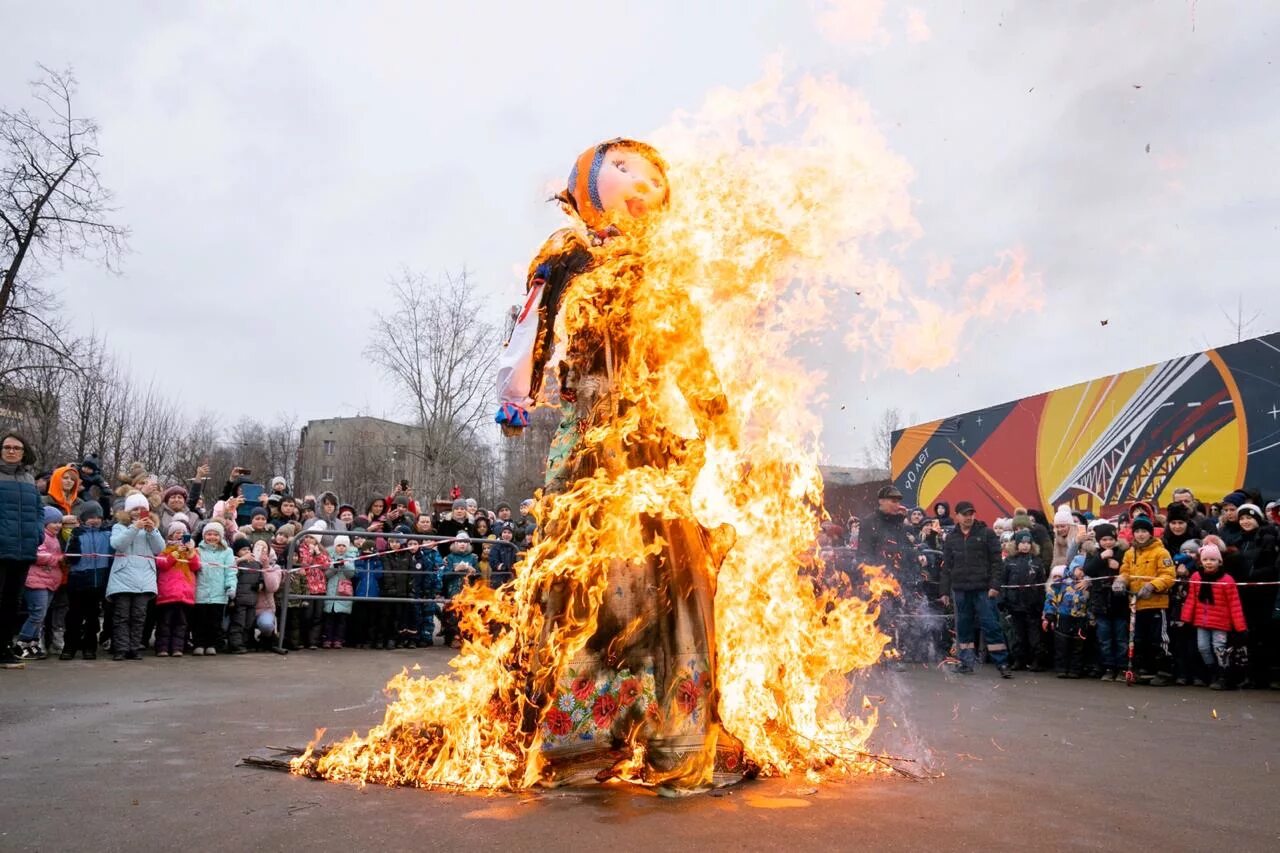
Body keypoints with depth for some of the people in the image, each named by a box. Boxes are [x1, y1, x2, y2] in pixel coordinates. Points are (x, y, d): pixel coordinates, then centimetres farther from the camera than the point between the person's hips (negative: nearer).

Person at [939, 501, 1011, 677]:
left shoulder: (986, 533, 1)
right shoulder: (951, 538, 11)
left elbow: (996, 561, -3)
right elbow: (946, 566, 12)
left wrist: (994, 585, -11)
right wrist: (945, 591, 8)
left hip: (983, 589, -3)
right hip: (960, 590, 4)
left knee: (991, 625, -5)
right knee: (963, 627, 8)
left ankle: (1002, 663, -1)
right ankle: (967, 662, 17)